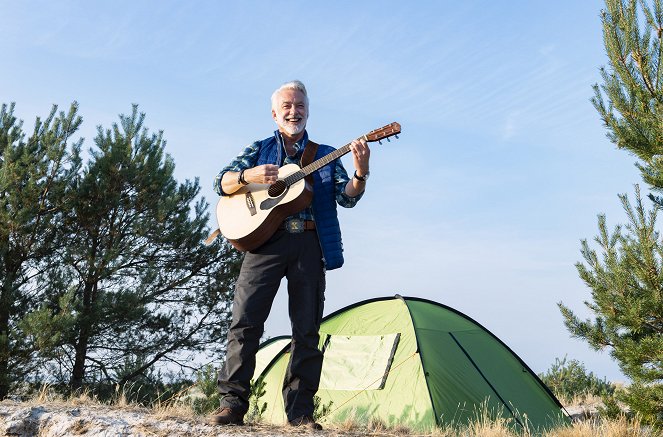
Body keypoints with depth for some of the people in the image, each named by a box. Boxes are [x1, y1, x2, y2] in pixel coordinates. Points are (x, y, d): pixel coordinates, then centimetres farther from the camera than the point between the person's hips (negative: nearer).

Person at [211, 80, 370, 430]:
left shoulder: (325, 155, 17)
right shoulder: (259, 149, 17)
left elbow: (347, 198, 5)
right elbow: (222, 183, 8)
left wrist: (360, 174, -16)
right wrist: (248, 175, -13)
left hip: (309, 244, 1)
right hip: (265, 239, -1)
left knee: (307, 329, 0)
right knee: (245, 319, -11)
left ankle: (300, 410, 6)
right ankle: (232, 402, -4)